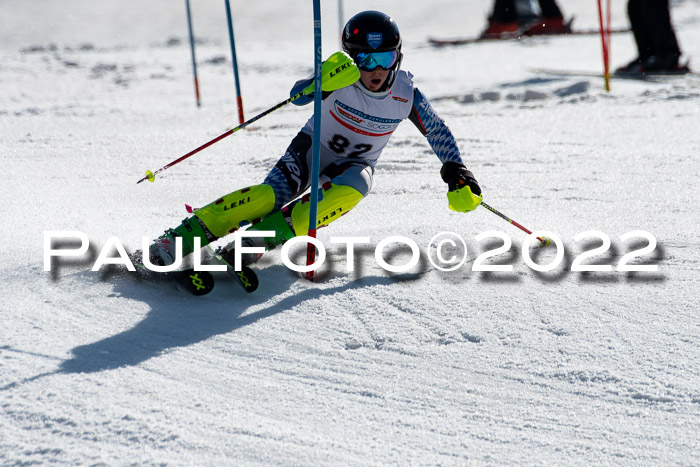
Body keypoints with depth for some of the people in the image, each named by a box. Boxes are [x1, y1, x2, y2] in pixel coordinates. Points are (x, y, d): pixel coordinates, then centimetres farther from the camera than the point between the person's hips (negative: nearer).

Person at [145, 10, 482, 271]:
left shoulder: (406, 95, -16)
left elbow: (438, 132, -2)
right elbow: (297, 96, -32)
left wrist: (456, 172, -12)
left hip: (355, 164, 2)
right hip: (313, 147, -2)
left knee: (349, 191, -36)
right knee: (270, 195, -28)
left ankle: (268, 234, -36)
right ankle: (184, 236, -29)